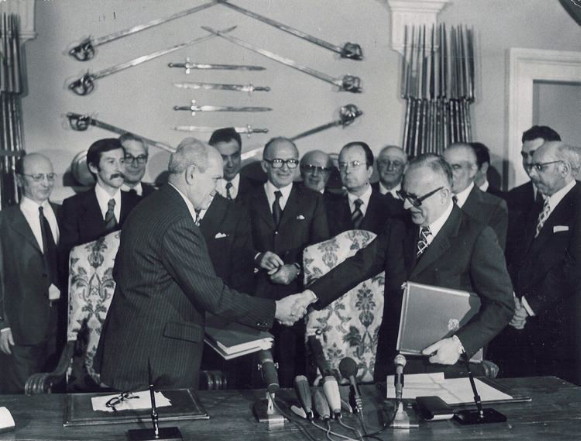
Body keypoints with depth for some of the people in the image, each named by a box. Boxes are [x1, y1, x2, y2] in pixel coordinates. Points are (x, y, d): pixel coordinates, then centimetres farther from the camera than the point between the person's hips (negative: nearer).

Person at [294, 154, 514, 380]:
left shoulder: (477, 237, -7)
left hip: (444, 367, -4)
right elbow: (360, 265, 3)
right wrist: (311, 294, -9)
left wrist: (460, 343, -20)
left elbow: (502, 304, -9)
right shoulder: (397, 228, 9)